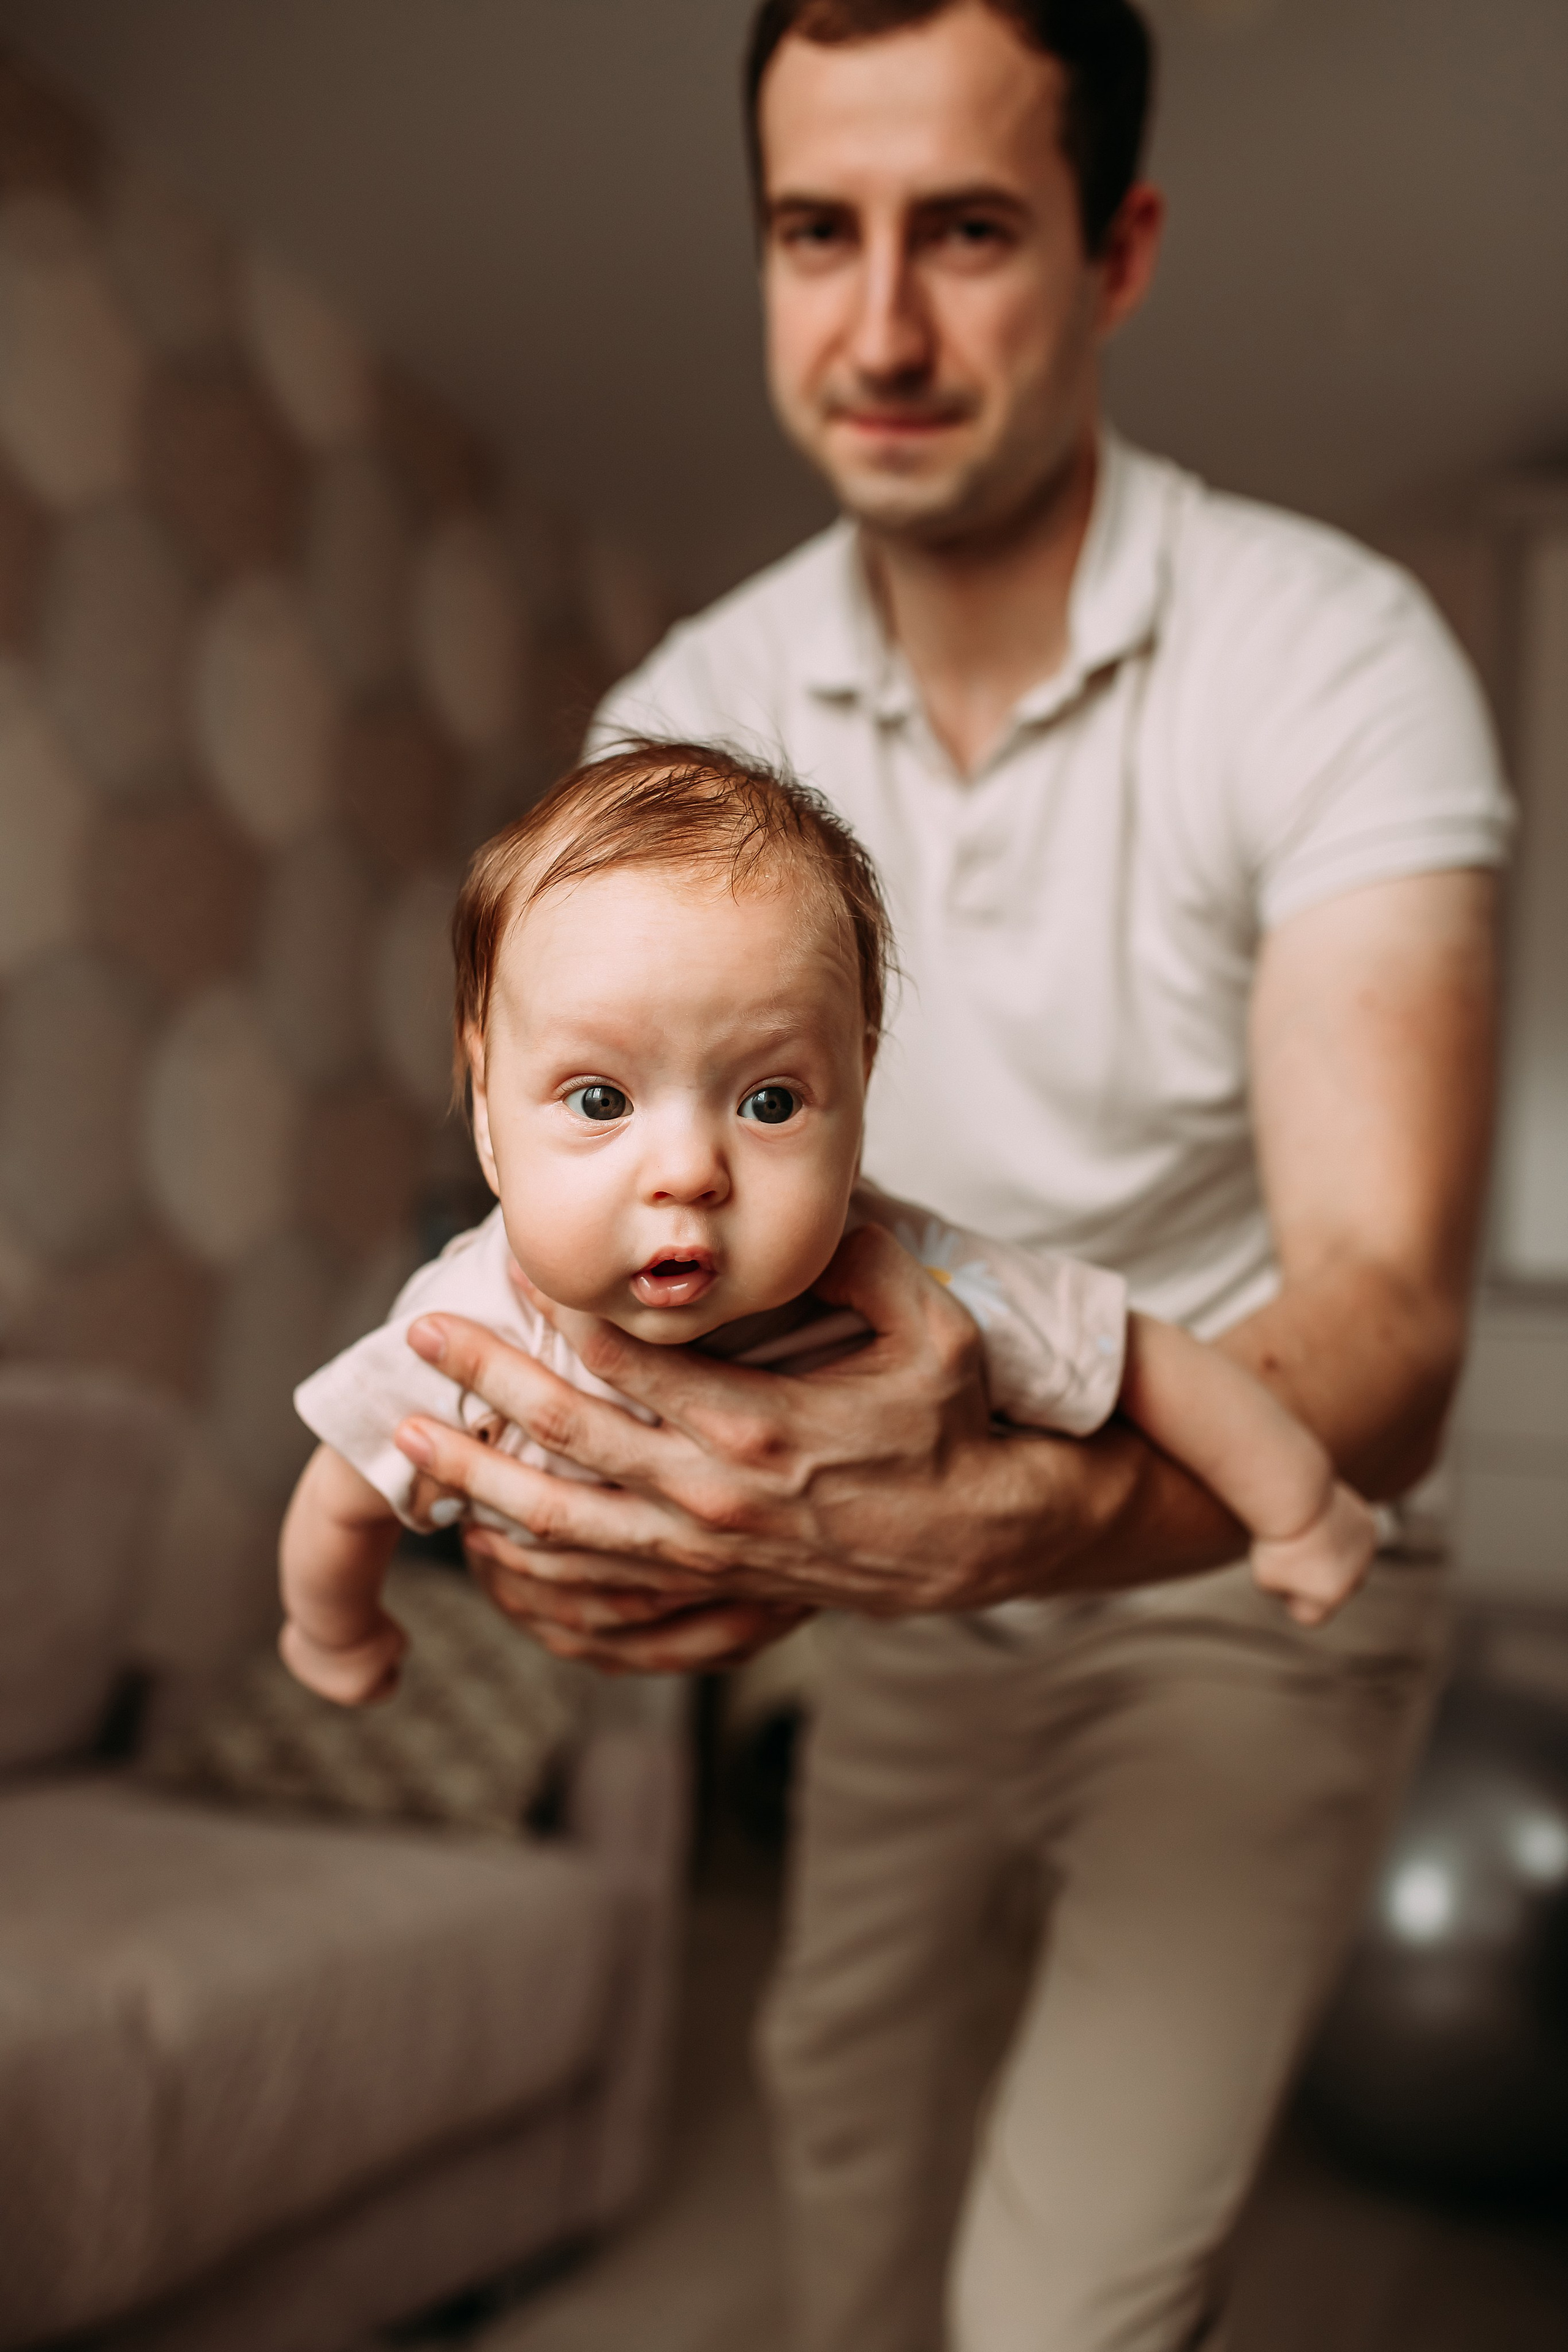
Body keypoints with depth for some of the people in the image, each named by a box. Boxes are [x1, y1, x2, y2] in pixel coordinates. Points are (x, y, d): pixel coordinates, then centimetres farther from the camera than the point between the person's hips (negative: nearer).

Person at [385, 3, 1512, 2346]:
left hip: (1241, 1570, -4)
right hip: (925, 1570, 5)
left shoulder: (1332, 656, -25)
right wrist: (565, 1500, -36)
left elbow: (1387, 1329, -34)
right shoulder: (698, 707, -11)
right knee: (847, 2064, 23)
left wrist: (984, 1514, -53)